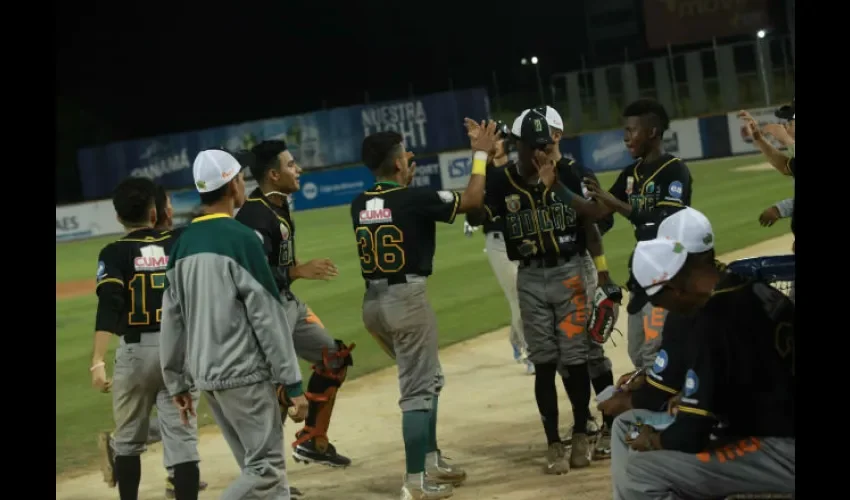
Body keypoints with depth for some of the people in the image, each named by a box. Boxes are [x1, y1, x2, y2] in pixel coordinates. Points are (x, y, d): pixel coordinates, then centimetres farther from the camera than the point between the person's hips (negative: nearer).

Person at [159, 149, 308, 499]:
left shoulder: (183, 244, 8)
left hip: (206, 376, 8)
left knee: (259, 467, 14)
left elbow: (172, 320, 11)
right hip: (243, 374, -8)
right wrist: (292, 383, -11)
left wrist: (176, 382, 18)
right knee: (266, 469, -3)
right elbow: (268, 317, -14)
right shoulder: (241, 238, -13)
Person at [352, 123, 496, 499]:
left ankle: (432, 460, 27)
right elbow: (471, 200, -4)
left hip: (373, 301, 7)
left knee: (428, 379, 22)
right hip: (406, 299, -7)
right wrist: (481, 154, 6)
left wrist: (405, 185, 27)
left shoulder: (360, 205, 5)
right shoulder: (415, 199, -13)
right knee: (418, 389, -2)